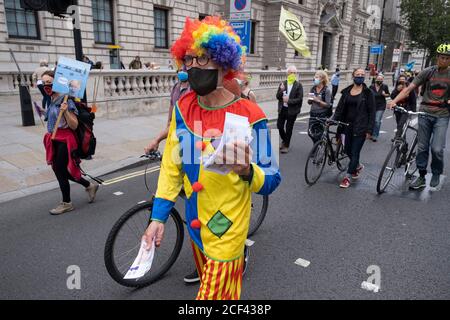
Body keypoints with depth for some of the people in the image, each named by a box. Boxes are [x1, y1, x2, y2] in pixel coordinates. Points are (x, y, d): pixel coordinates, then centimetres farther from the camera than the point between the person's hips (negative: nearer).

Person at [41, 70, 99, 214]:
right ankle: (89, 186, 32)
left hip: (65, 141, -9)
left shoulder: (66, 101, -16)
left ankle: (66, 203, 20)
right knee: (61, 170, 14)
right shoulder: (51, 101, 9)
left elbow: (74, 125, -20)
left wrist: (66, 111, -31)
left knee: (60, 170, 1)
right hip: (54, 141, 9)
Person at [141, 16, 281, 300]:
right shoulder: (183, 107, -6)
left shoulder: (249, 115, -20)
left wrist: (247, 171, -39)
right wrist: (158, 216, -1)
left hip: (227, 229, -5)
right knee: (209, 285, 28)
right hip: (195, 224, 6)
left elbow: (272, 180, -17)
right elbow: (171, 165, 0)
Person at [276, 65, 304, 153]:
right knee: (279, 126, 6)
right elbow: (278, 97, 1)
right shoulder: (282, 84, 4)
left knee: (289, 128, 4)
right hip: (282, 109, 3)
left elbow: (299, 99, -11)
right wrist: (281, 90, -17)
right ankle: (284, 140, 33)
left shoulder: (298, 85, -5)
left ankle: (286, 146, 20)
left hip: (292, 110, -3)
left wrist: (288, 100, -18)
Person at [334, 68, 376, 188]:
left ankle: (347, 177, 5)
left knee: (355, 152, -3)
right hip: (348, 125, 5)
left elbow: (372, 112, -6)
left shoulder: (368, 93, -4)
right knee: (347, 149, 12)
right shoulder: (346, 91, 8)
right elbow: (340, 107, 7)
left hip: (360, 127, -5)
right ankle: (358, 166, 40)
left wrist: (370, 130, -11)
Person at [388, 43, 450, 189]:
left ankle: (436, 174, 16)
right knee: (422, 147, 5)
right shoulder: (428, 72, 1)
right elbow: (409, 88, -6)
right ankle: (421, 177, 19)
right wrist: (394, 101, -19)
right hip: (425, 113, 1)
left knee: (436, 149, -11)